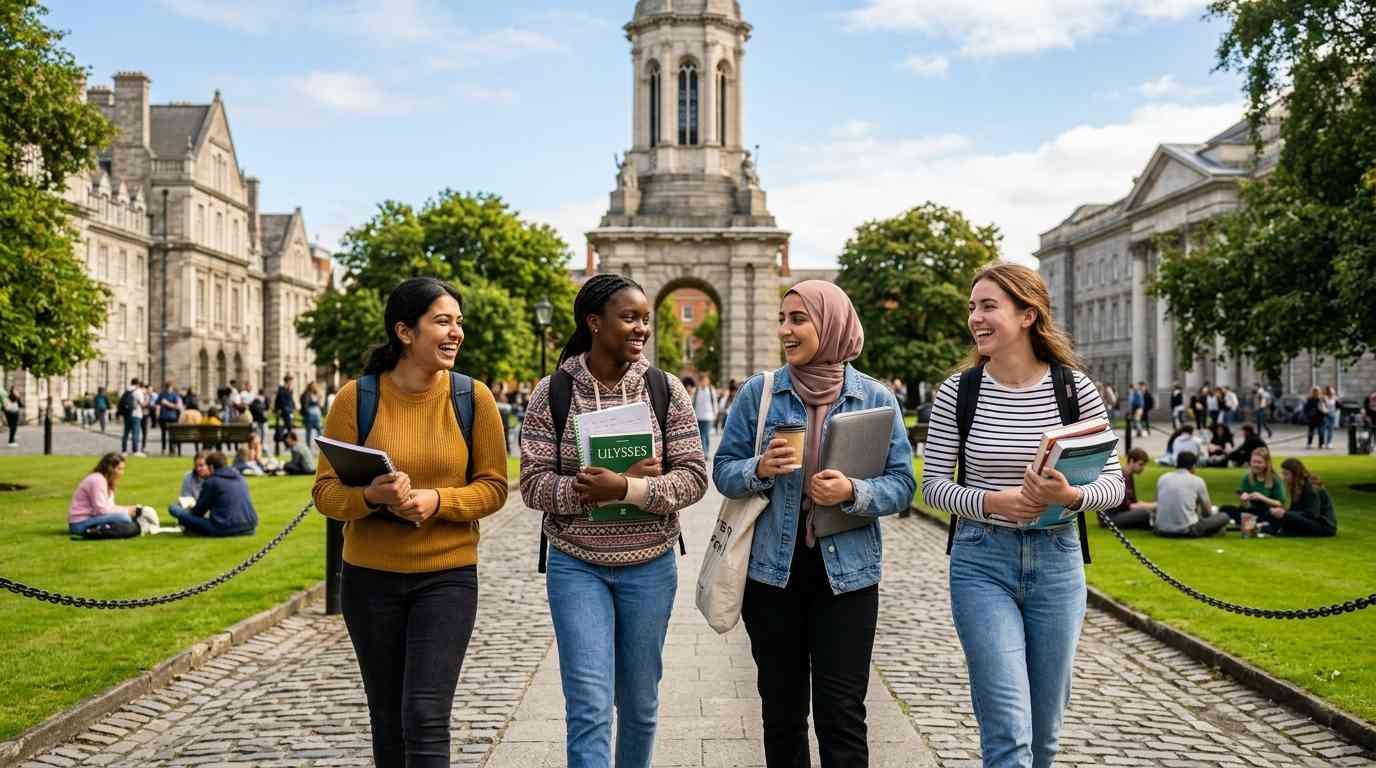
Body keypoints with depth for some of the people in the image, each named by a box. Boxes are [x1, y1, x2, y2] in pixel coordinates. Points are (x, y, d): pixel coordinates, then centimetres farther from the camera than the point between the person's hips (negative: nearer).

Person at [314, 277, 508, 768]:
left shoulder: (473, 398, -6)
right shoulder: (355, 398, -7)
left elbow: (493, 487, -2)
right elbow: (325, 493, -5)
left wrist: (438, 501, -20)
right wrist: (372, 495, -26)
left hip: (447, 576, -1)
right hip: (370, 578, 2)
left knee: (426, 722, -7)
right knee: (387, 721, 16)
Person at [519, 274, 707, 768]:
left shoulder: (666, 390, -3)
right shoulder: (552, 393, -6)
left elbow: (694, 477, -6)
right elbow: (533, 484, -9)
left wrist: (626, 488, -23)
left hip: (649, 566, 2)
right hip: (576, 565, -2)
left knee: (640, 703, 15)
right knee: (588, 708, -5)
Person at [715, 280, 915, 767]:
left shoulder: (875, 397, 0)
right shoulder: (758, 392, 1)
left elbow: (902, 485, -1)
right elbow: (722, 471, 3)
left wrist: (853, 493, -20)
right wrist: (759, 470, -18)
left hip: (846, 571, -1)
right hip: (771, 568, 1)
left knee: (842, 714, 0)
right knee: (781, 708, 12)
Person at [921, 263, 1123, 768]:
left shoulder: (1075, 388, -3)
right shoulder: (957, 391, -4)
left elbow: (1114, 483, 0)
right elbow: (933, 485, -1)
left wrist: (1070, 496, -22)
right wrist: (993, 502, -19)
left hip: (1057, 561, 2)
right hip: (981, 562, -2)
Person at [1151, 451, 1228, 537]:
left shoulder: (1162, 478, 9)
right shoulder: (1197, 481, 1)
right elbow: (1208, 511, 12)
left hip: (1162, 530, 2)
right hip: (1187, 530, -2)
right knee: (1223, 517, 16)